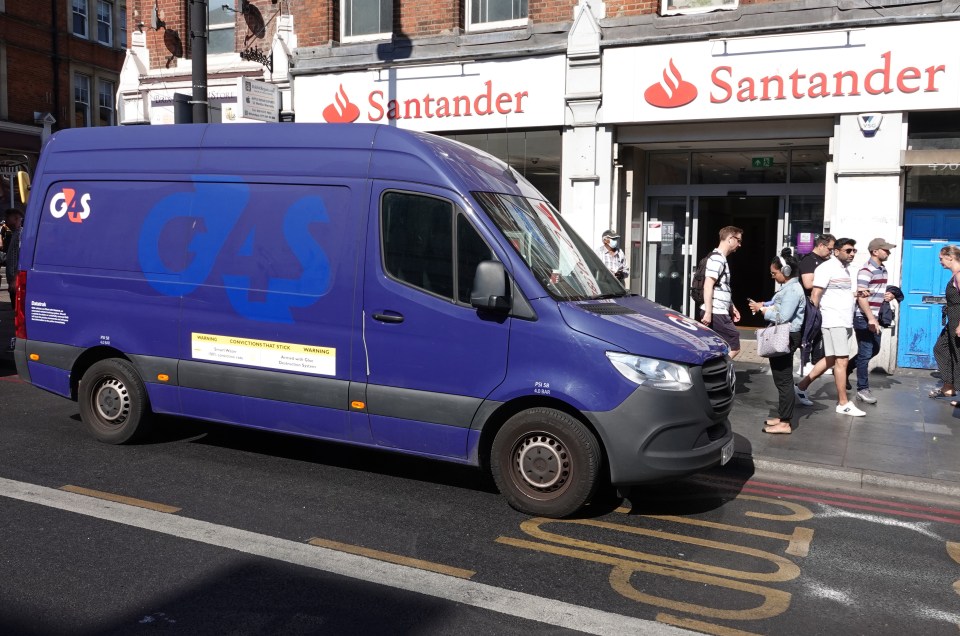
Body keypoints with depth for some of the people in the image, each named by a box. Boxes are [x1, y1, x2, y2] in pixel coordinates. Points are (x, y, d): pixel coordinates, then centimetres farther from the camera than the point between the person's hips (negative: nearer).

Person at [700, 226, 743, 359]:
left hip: (719, 313, 10)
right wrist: (708, 312, -25)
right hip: (716, 313, -10)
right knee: (734, 347, -6)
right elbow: (708, 285, -20)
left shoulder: (721, 258, 21)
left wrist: (732, 307, 28)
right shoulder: (717, 258, -12)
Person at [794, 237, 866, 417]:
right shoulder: (827, 268, -10)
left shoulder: (845, 269, 17)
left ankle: (801, 387, 22)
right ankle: (843, 404, 2)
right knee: (842, 361, -6)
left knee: (831, 360, 13)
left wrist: (857, 295, 5)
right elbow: (815, 296, -14)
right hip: (833, 321, -9)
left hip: (845, 322, 9)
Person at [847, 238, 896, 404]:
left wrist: (890, 295, 4)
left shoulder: (883, 269, 12)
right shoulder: (866, 270, -16)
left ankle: (845, 368, 31)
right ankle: (863, 389, 6)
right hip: (864, 318, -9)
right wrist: (870, 319, -26)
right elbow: (861, 296, -22)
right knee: (865, 353, -3)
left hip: (875, 317, 9)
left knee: (874, 350, 17)